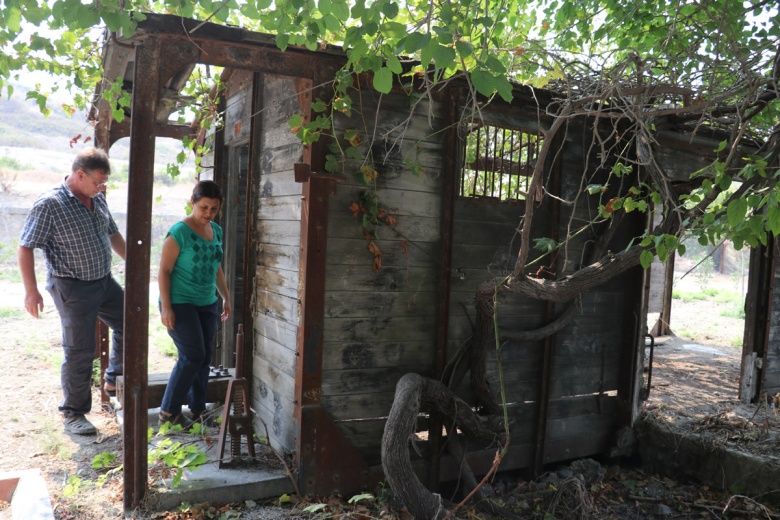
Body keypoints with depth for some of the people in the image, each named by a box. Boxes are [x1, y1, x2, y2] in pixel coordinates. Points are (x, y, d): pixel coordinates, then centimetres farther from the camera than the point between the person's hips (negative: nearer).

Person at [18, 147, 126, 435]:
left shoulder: (98, 199, 5)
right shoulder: (49, 205, -17)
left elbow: (113, 235, 19)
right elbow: (25, 248, -15)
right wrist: (31, 291, -19)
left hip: (104, 282, 7)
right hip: (73, 289, -7)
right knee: (79, 352, -1)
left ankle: (114, 379, 33)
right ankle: (73, 414, 15)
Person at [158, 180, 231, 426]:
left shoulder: (216, 231, 8)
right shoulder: (179, 232, -13)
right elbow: (164, 271, -13)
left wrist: (226, 297, 18)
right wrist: (166, 307, -17)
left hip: (207, 304, 7)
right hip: (180, 304, -7)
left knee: (204, 358, 8)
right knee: (192, 356, -10)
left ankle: (197, 410, 20)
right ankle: (169, 410, 6)